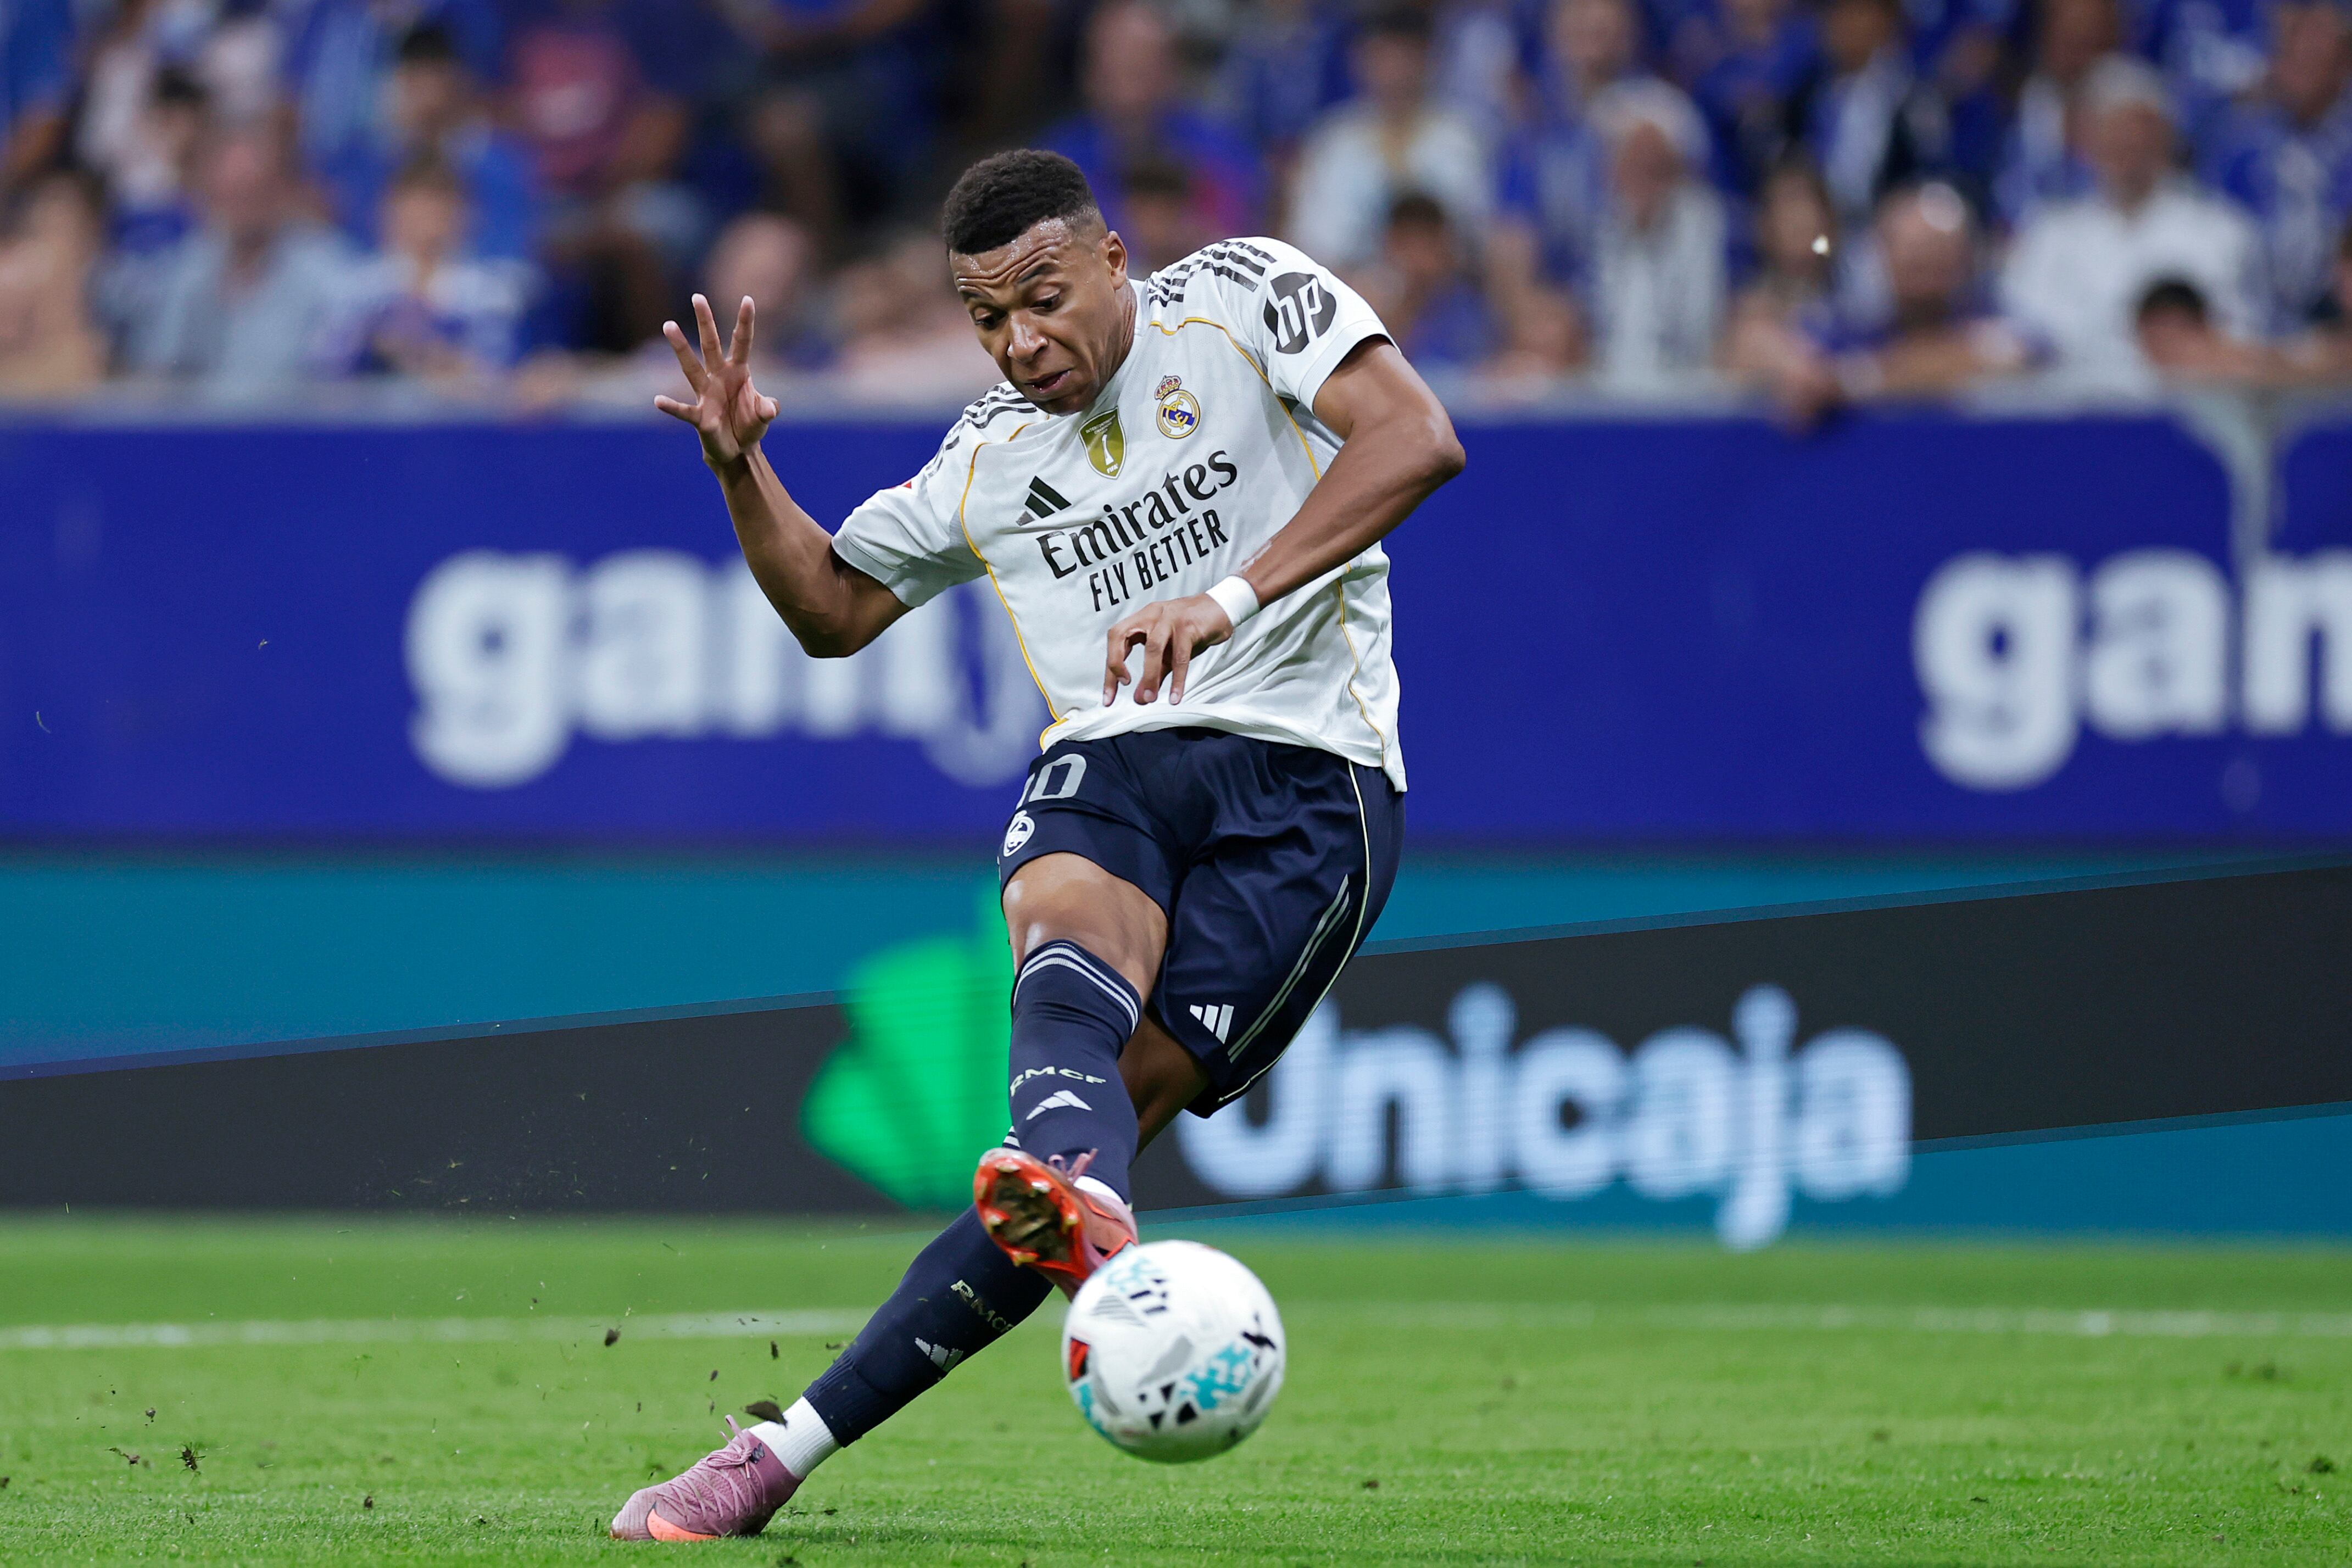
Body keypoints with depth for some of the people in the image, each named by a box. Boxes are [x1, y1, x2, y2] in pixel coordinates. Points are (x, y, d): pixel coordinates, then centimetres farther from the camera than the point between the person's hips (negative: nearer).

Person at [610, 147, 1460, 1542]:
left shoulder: (1241, 298, 2)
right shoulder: (991, 454, 17)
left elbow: (1418, 439, -13)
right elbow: (833, 608, 31)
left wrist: (1233, 596, -25)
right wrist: (741, 468, 11)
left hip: (1303, 783, -4)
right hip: (1107, 770, 5)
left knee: (1107, 1110, -16)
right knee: (1069, 963, -32)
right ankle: (1085, 1213, -63)